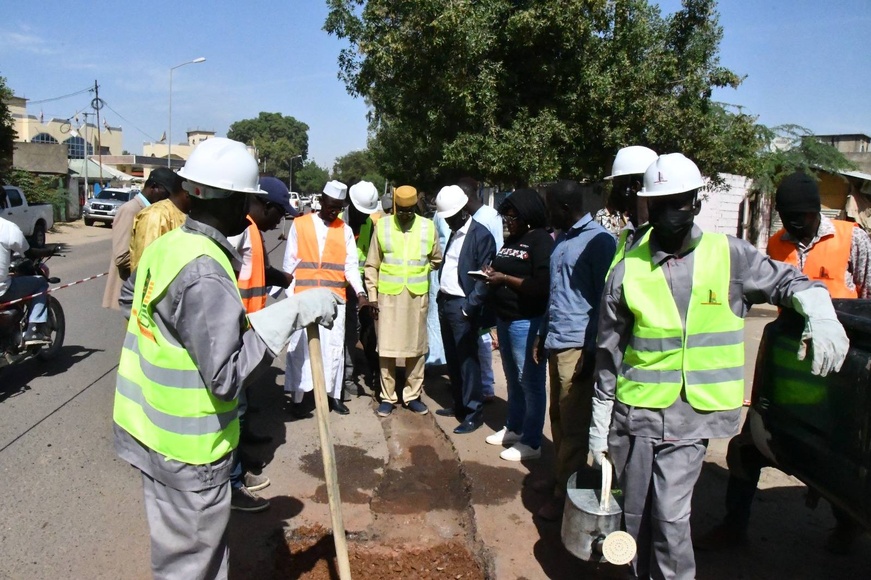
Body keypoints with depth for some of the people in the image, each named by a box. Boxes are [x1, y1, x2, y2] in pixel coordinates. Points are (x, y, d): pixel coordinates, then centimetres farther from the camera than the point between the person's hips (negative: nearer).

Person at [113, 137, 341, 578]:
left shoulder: (164, 245, 1)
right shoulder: (205, 273, -26)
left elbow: (128, 299, 22)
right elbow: (227, 378, -30)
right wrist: (292, 312, -30)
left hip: (150, 430, 9)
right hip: (187, 448, -8)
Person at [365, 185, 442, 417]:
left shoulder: (428, 226, 3)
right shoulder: (382, 225, 0)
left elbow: (436, 259, 15)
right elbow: (372, 265, 3)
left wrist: (419, 271, 4)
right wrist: (372, 295, 0)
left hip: (417, 295, 1)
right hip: (388, 295, -1)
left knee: (416, 347, 8)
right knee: (386, 347, 3)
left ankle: (413, 396, 21)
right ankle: (387, 397, 15)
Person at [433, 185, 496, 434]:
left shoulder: (481, 235, -11)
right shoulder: (454, 234, 15)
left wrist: (469, 307, -17)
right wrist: (440, 297, 10)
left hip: (462, 306, -8)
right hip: (445, 303, 8)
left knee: (467, 360, -2)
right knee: (452, 359, 15)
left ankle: (474, 412, 7)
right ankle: (459, 404, 27)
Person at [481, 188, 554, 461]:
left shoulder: (541, 241, -12)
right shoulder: (511, 240, 13)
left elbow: (542, 286, -22)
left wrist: (505, 279, -16)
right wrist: (492, 274, 2)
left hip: (527, 322, -9)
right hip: (505, 319, 9)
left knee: (530, 382, -1)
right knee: (513, 380, 19)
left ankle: (531, 443, 9)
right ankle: (513, 428, 33)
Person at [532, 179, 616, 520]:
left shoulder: (598, 241, -11)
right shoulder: (561, 240, 16)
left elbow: (605, 300, -13)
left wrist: (590, 351, -14)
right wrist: (542, 335, 21)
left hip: (577, 347, -8)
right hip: (556, 344, 8)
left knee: (574, 426, 1)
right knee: (558, 418, 16)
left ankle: (566, 494, 10)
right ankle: (559, 479, 28)